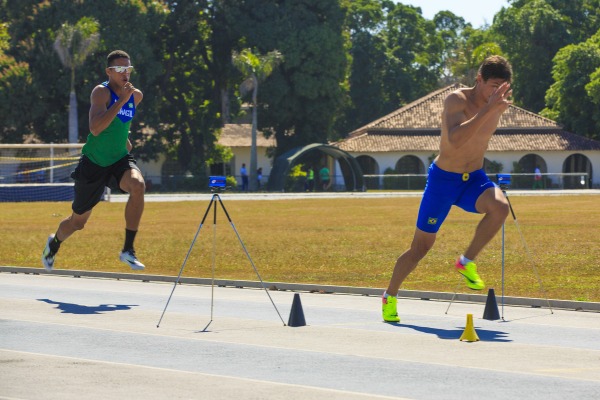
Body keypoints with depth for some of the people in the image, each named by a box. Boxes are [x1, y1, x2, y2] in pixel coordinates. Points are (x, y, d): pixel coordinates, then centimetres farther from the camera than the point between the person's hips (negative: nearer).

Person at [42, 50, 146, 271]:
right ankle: (54, 244, 48)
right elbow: (95, 129, -34)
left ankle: (128, 250, -24)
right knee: (78, 221, 11)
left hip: (120, 158, 4)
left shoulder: (136, 95, 2)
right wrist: (121, 100, -35)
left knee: (138, 186, -32)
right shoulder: (101, 92, -17)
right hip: (94, 162, -4)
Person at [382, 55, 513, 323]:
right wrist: (488, 109, -43)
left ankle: (467, 263, -10)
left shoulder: (498, 105, -2)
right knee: (421, 246, 4)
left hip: (474, 180, 4)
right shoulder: (456, 100, -22)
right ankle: (389, 297, 27)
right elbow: (455, 140, -41)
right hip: (443, 180, -4)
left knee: (500, 207, -30)